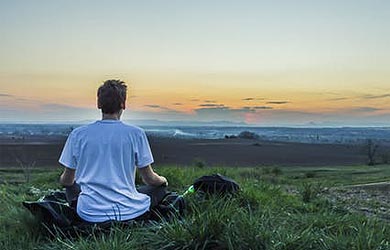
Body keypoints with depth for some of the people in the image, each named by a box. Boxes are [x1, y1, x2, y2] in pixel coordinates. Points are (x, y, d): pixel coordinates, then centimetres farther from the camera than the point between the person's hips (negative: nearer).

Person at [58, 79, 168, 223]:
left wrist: (63, 180, 33)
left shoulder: (77, 134, -4)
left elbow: (67, 181, 7)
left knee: (71, 187, 32)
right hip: (128, 212, -2)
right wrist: (163, 180, 24)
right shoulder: (136, 134, -8)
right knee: (160, 187, 23)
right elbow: (149, 179, 0)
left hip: (90, 215, 2)